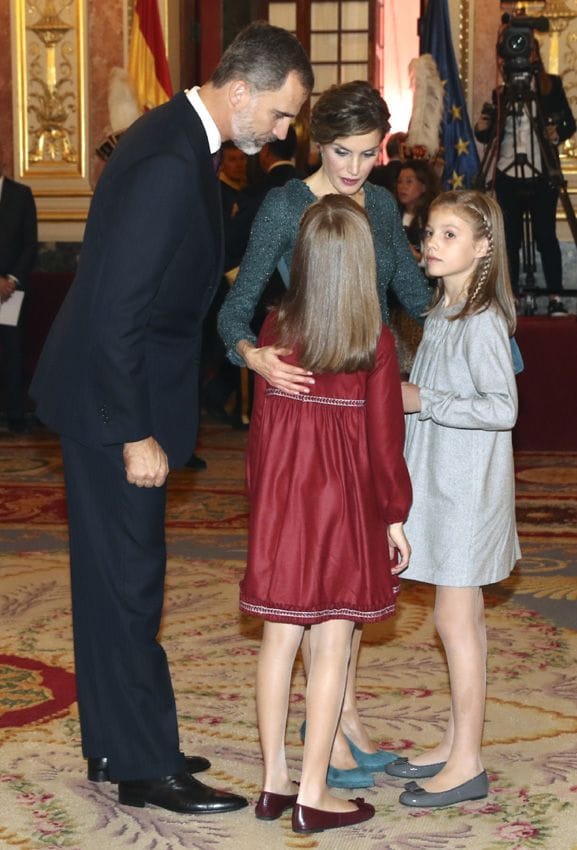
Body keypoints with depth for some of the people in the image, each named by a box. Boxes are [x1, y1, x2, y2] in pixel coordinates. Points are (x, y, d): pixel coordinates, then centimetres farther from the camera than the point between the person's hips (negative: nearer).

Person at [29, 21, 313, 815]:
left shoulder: (177, 136, 7)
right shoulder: (169, 163, -24)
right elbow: (116, 310, -26)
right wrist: (136, 434, -22)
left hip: (117, 392, 10)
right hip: (116, 401, -10)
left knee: (116, 574, 16)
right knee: (129, 578, -1)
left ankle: (115, 743, 28)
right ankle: (145, 765, 10)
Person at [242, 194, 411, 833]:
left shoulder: (276, 330, -3)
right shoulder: (376, 344, -11)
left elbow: (261, 425, 3)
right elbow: (384, 440, -8)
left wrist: (261, 503, 14)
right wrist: (394, 517, 3)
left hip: (281, 501, 3)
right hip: (345, 504, -3)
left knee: (280, 637, 10)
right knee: (332, 644, 2)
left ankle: (274, 782, 18)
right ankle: (313, 795, 6)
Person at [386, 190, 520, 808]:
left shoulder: (481, 321, -17)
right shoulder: (442, 313, 11)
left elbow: (502, 409, -23)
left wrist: (422, 401, -20)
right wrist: (408, 398, 5)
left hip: (467, 488, -9)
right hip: (439, 481, 9)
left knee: (455, 619, -3)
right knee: (462, 617, 14)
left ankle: (467, 764, 5)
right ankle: (455, 742, 23)